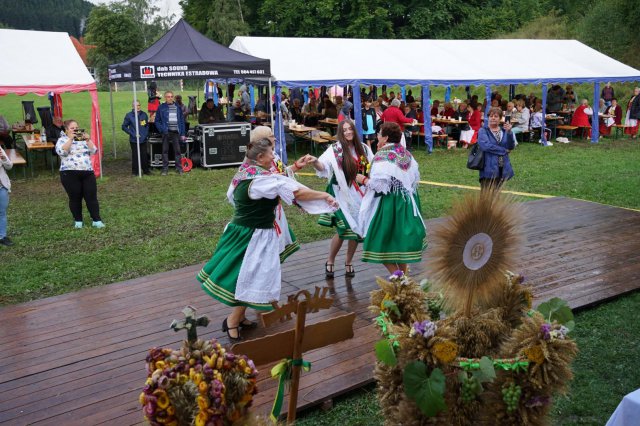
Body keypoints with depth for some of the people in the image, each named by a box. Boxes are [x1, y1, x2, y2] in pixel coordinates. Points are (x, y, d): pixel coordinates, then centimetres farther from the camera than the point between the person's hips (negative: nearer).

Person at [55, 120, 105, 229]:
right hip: (70, 174, -3)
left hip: (88, 172, 3)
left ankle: (97, 220, 2)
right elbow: (62, 151, -15)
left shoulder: (84, 139, 17)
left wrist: (88, 140, -8)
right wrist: (70, 139, -16)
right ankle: (78, 221, 16)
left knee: (91, 197, -1)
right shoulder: (62, 140, 5)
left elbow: (93, 151, 4)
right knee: (75, 198, 3)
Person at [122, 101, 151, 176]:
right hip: (134, 140, -2)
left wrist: (146, 134, 4)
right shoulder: (129, 115, -2)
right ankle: (135, 171, 11)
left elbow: (147, 125, 17)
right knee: (135, 156, 1)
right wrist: (132, 134, -7)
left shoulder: (144, 114, 6)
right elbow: (124, 127, 1)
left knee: (144, 155, 5)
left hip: (143, 139, 3)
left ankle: (146, 170, 17)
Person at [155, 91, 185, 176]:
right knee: (165, 151, 4)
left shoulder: (177, 107, 8)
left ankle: (179, 168, 8)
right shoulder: (161, 108, 2)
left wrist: (182, 134, 5)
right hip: (166, 133, -1)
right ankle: (165, 169, 11)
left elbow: (182, 120, 10)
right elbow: (157, 121, 6)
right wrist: (162, 130, -8)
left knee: (177, 150, 1)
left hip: (176, 132, 1)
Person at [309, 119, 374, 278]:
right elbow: (323, 166, -21)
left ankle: (349, 262, 26)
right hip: (342, 195, -4)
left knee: (357, 229, 6)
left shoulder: (363, 148, 6)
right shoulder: (335, 149, -6)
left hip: (360, 195, 4)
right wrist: (315, 162, -41)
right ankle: (330, 261, 13)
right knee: (343, 229, -10)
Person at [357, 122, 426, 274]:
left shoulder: (382, 157, -18)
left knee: (382, 242, 3)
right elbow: (416, 177, 12)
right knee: (401, 239, 18)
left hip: (388, 204, -8)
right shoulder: (406, 154, 5)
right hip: (407, 202, 8)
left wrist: (364, 179, -7)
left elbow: (379, 184, -23)